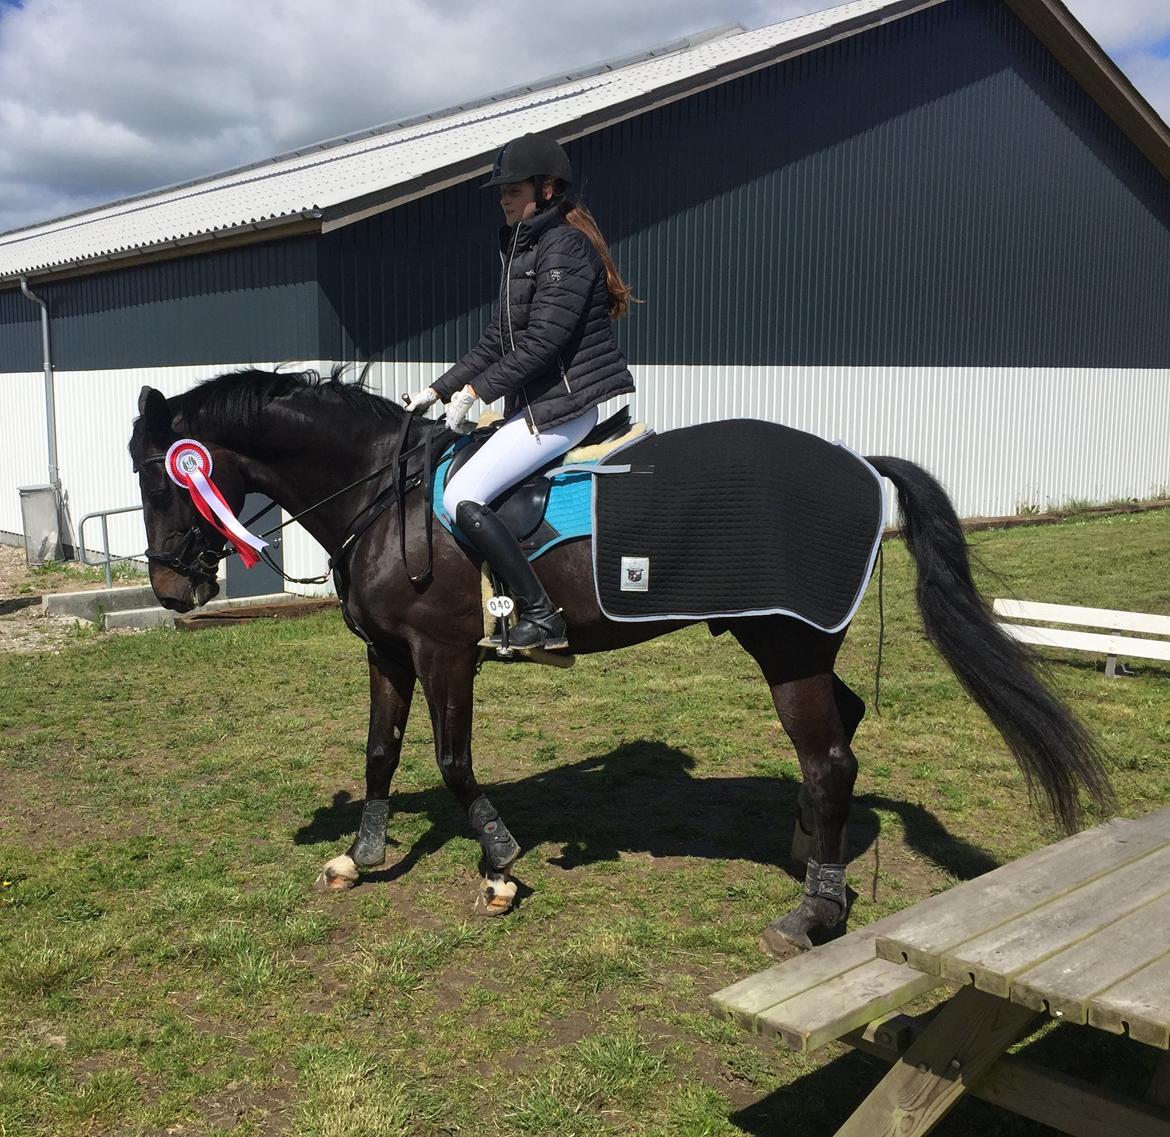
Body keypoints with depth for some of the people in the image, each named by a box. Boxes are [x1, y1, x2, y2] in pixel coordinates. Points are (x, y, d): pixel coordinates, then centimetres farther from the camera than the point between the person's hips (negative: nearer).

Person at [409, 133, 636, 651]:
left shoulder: (564, 244, -11)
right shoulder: (524, 248, 20)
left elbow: (543, 340, -20)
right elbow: (496, 340, 19)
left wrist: (476, 390, -16)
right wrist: (439, 389, 12)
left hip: (565, 403, -11)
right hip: (540, 404, 11)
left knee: (463, 498, -17)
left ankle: (540, 617, -14)